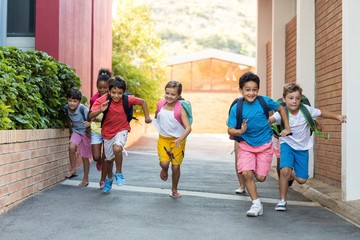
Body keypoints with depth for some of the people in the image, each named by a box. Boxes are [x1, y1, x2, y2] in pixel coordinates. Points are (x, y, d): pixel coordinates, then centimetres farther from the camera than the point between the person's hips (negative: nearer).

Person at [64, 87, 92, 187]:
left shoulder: (83, 109, -29)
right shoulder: (67, 108, -13)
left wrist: (89, 123, -53)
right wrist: (71, 129, 13)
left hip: (86, 133, -3)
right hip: (76, 132, 4)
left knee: (85, 157, 6)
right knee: (71, 147, -26)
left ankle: (85, 179, 23)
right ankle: (73, 170, -10)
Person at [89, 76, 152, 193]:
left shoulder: (128, 99, -20)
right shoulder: (102, 100, -22)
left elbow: (142, 102, -2)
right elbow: (90, 116, -29)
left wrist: (147, 117, -1)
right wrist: (100, 110, -47)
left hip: (122, 130, -1)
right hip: (108, 132, 2)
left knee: (117, 148, -32)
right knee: (109, 159, 16)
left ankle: (119, 172, -6)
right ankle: (109, 177, 48)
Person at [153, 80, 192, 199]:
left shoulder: (180, 109, -19)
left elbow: (188, 128, -26)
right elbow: (156, 116, 18)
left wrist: (180, 139, -40)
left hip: (177, 141, -2)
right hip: (163, 139, 2)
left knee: (175, 167, 4)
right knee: (164, 163, -17)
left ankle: (174, 190, 27)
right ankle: (164, 170, 22)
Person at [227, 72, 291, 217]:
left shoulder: (264, 101, -11)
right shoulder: (236, 108, -12)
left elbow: (281, 109, 7)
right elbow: (230, 130, -10)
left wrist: (287, 128, 7)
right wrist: (240, 131, -30)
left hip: (264, 145, 0)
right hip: (246, 145, 0)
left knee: (260, 177, -2)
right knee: (246, 173, -18)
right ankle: (256, 204, -2)